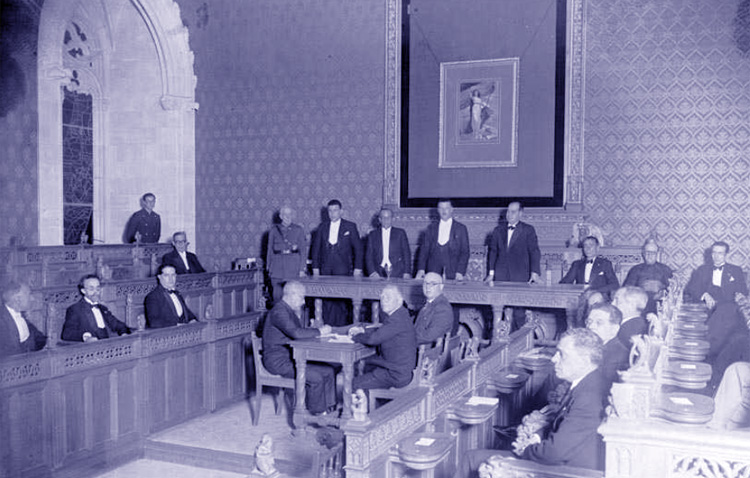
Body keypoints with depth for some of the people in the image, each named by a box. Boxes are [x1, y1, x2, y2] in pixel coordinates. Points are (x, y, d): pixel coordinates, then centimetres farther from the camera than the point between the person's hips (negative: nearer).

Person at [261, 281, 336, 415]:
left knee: (329, 371, -2)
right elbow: (296, 333, -31)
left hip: (292, 357, 10)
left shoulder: (290, 311, 15)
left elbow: (299, 333, 14)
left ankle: (329, 409, 1)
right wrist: (319, 331, -20)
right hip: (278, 361, -10)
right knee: (315, 378, -23)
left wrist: (298, 315, 0)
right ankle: (317, 416, -7)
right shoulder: (279, 311, -18)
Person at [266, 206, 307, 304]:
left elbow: (303, 250, 4)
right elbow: (270, 250, 12)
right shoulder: (274, 230, 9)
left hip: (293, 266, -1)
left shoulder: (298, 230, 6)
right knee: (277, 295, -2)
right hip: (277, 265, 1)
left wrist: (302, 269, -3)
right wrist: (268, 267, 7)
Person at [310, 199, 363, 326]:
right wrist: (315, 267, 7)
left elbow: (358, 248, 4)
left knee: (343, 301, -6)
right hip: (325, 270, 3)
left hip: (343, 270, -2)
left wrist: (358, 268, -3)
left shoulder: (350, 226, 4)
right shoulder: (322, 226, 12)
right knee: (327, 301, -2)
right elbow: (316, 248, 14)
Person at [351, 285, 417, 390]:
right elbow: (382, 331, 23)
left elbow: (374, 339, -27)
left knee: (354, 384, -5)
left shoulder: (398, 319, -24)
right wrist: (363, 330, 8)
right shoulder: (399, 314, 8)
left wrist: (355, 336, -8)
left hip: (397, 375, -10)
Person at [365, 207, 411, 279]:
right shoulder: (372, 235, 14)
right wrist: (372, 272, -7)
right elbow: (368, 256, 9)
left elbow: (406, 253, 9)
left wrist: (407, 272, -3)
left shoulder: (400, 233, 12)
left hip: (397, 273, 0)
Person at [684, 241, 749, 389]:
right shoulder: (702, 270, 23)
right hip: (705, 310, 0)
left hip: (727, 309, 0)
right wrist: (705, 295, -11)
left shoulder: (736, 271, 21)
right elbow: (690, 289, 10)